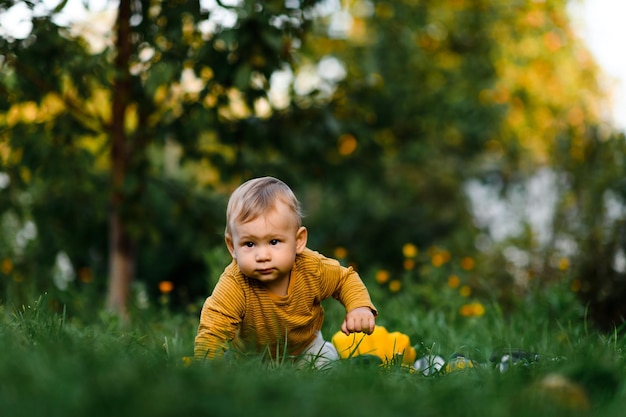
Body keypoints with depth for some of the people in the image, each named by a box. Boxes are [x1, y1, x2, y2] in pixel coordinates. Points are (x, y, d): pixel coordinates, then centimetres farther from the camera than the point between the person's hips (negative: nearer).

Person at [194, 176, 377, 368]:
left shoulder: (312, 268, -29)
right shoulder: (234, 285, -41)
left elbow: (346, 279, -9)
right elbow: (211, 335, -40)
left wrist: (360, 308, -26)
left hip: (305, 348, 1)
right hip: (249, 352, -1)